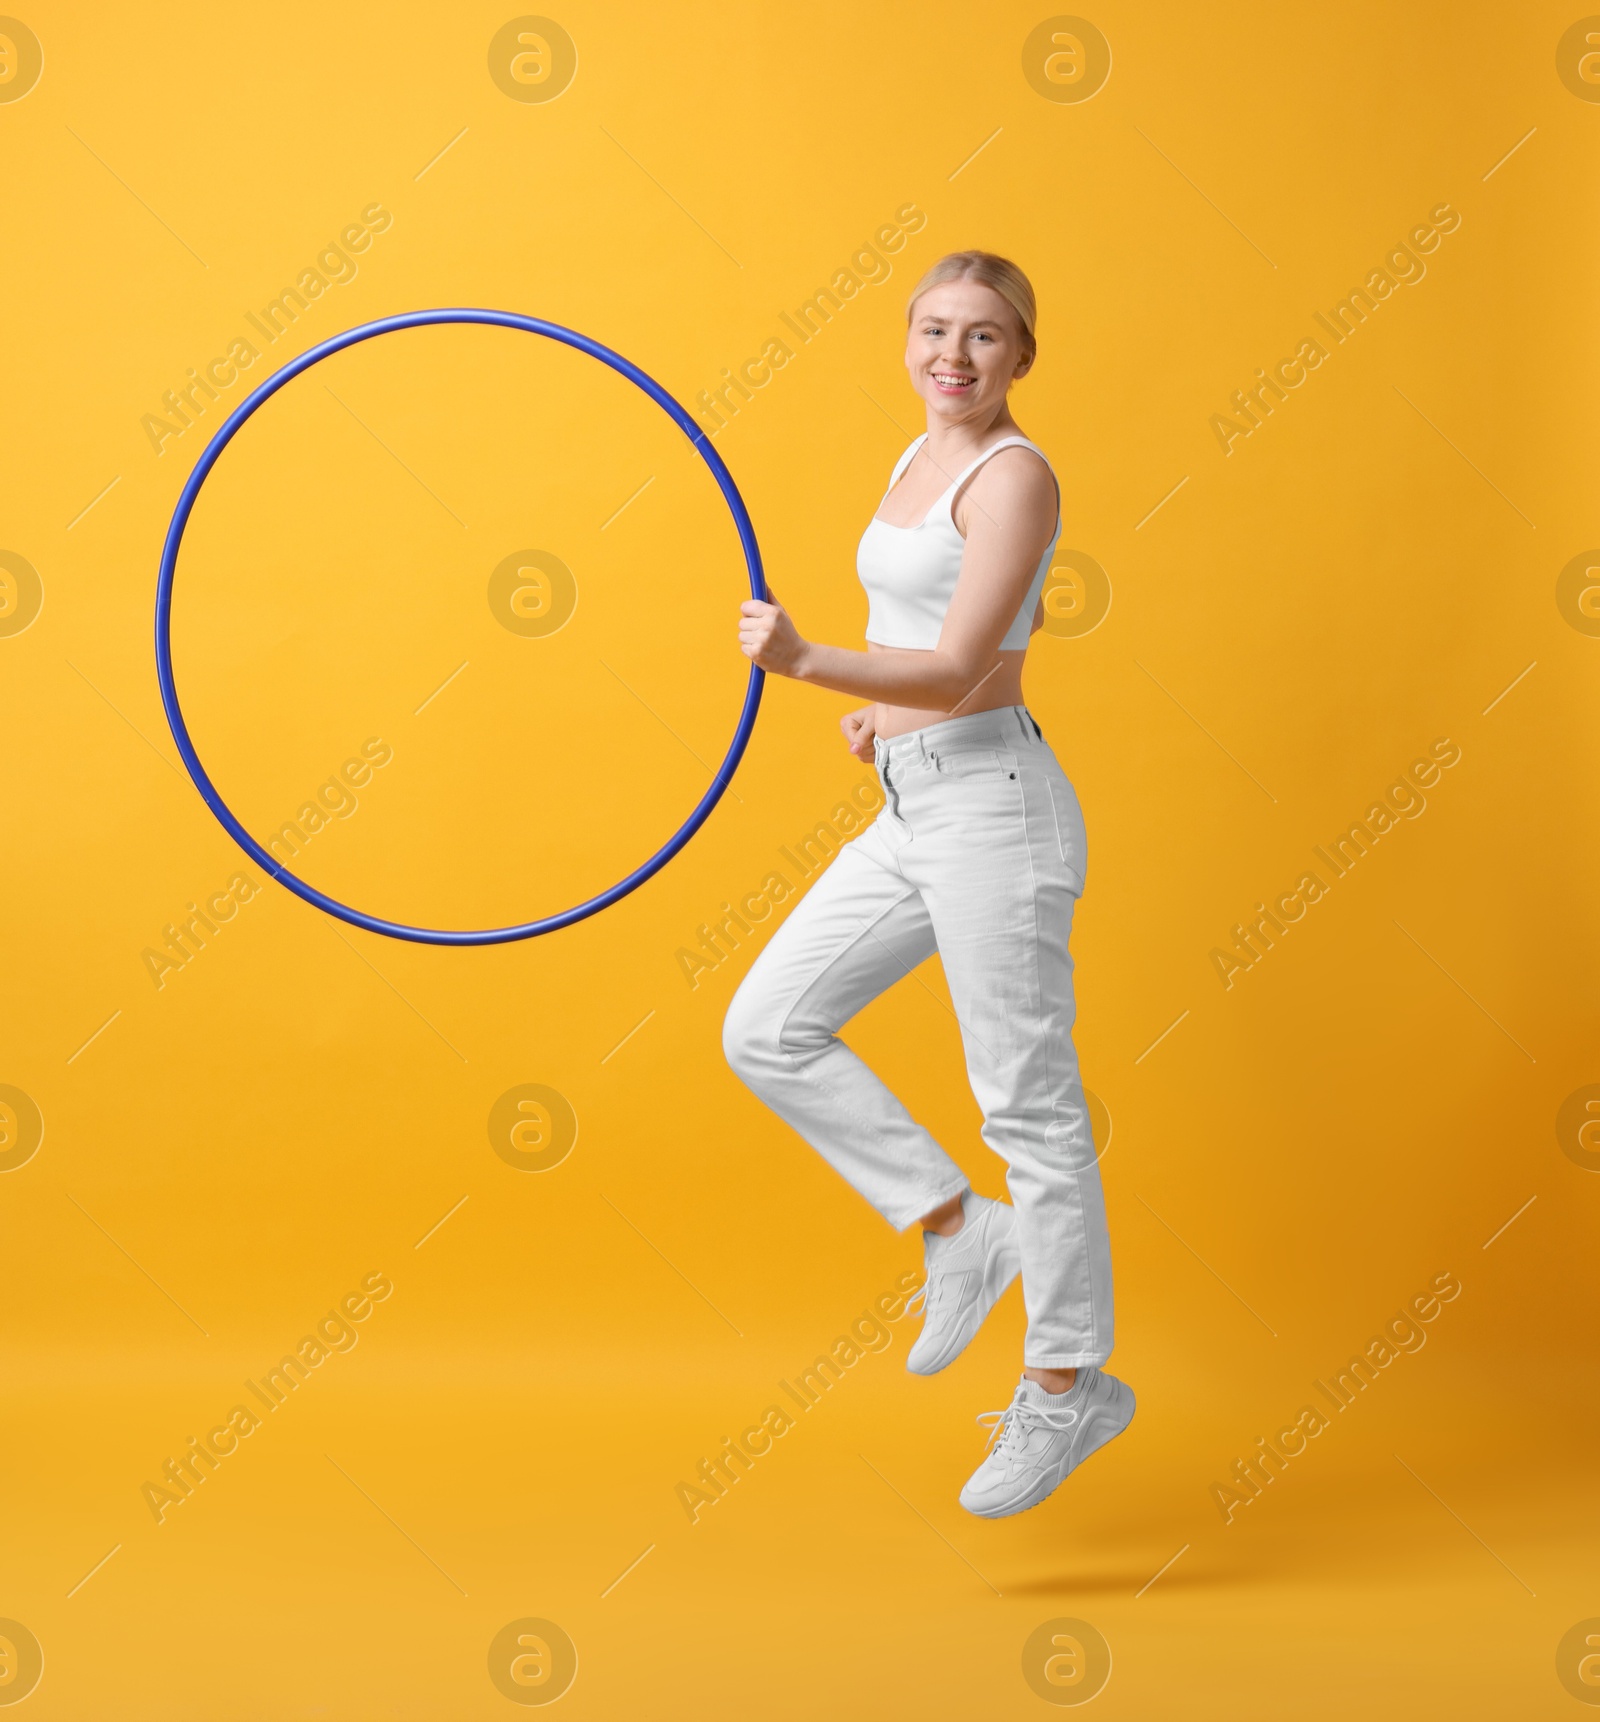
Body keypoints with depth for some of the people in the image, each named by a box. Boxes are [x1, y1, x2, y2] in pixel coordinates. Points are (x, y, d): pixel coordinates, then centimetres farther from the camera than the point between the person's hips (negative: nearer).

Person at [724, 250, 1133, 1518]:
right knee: (767, 1032, 7)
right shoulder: (922, 459, 15)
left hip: (991, 805, -9)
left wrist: (809, 664, -34)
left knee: (1029, 1106, -1)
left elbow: (958, 671, -21)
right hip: (912, 809, 9)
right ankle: (960, 1229, 14)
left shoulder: (1014, 475, -12)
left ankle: (1070, 1383, 12)